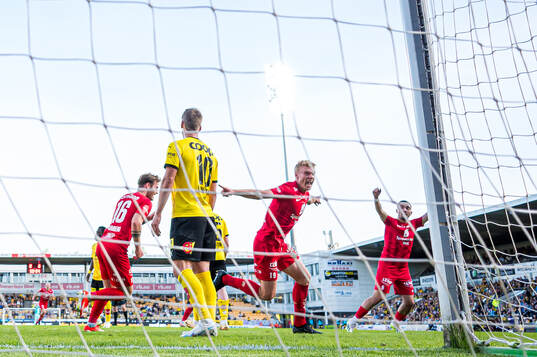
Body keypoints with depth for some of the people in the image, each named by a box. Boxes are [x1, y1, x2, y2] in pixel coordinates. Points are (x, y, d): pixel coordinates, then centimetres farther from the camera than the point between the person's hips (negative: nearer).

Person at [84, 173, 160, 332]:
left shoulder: (124, 197, 24)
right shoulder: (145, 201, -1)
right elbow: (135, 223, -16)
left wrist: (148, 217, 26)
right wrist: (138, 247, -8)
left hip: (102, 244, 9)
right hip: (116, 248, -9)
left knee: (109, 289, 17)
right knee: (126, 291, 1)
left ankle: (91, 324, 15)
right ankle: (90, 296, -12)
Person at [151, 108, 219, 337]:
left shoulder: (177, 147, -3)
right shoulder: (210, 152, 17)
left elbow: (168, 181, -10)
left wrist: (158, 213, -8)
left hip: (185, 215, -7)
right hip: (206, 216, 7)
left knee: (182, 268, -10)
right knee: (202, 271, 8)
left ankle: (205, 320, -21)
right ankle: (212, 323, 3)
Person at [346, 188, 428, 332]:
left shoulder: (413, 224, 10)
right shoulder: (391, 222, -3)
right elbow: (380, 211, -19)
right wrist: (376, 198, -37)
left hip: (403, 268, 5)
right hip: (387, 265, -5)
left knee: (409, 301, 4)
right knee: (378, 296, -13)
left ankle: (397, 322, 29)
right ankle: (354, 320, 0)